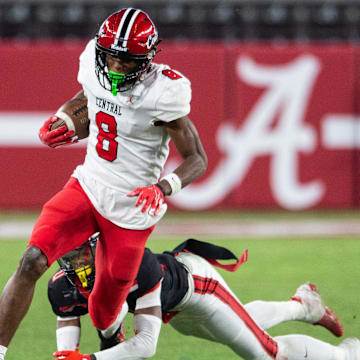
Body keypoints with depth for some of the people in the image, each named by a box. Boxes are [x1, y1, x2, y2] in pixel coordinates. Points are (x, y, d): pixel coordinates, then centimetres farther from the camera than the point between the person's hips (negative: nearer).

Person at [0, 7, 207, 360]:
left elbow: (197, 159, -14)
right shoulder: (95, 66, -5)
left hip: (131, 208, -4)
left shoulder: (162, 92, -20)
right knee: (31, 261, -19)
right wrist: (62, 121, 4)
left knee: (103, 316, 6)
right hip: (87, 186, 4)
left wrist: (163, 187, -31)